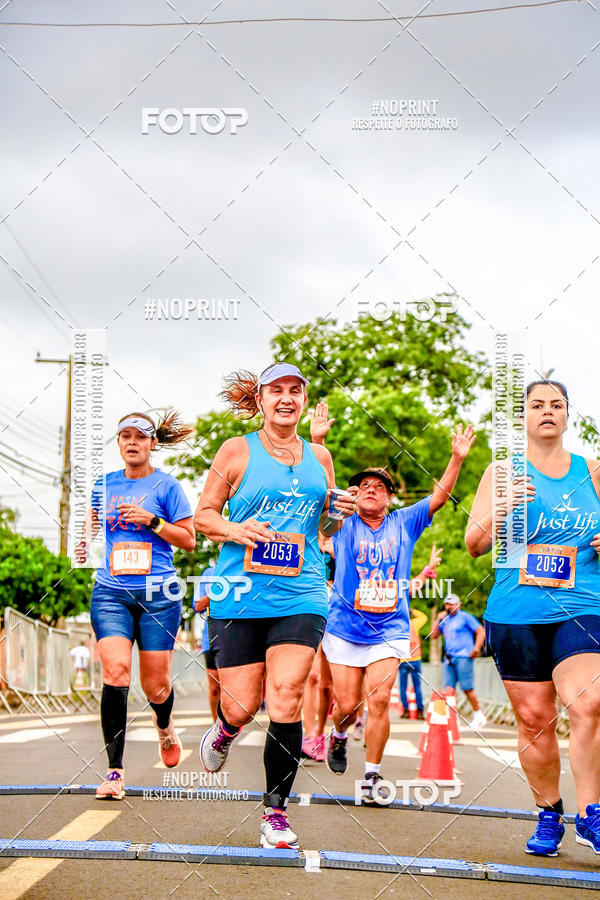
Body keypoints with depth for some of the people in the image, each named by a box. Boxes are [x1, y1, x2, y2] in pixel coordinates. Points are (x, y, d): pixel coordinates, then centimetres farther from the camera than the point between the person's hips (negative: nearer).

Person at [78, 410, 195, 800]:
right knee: (116, 671, -18)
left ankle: (165, 727, 41)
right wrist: (86, 542, 9)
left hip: (158, 595, -2)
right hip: (111, 592, 2)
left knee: (156, 685, 3)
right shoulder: (105, 484, 11)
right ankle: (115, 771, -13)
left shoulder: (166, 485, 1)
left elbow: (189, 539, 1)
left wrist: (151, 520, -12)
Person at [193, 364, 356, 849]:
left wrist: (338, 514, 1)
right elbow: (203, 515, 6)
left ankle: (276, 812, 5)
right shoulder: (237, 451, 3)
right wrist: (234, 530, -14)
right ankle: (225, 729, 38)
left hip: (300, 597, 2)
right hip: (240, 595, -1)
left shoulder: (319, 457, 13)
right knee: (242, 706, -1)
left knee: (286, 704, -10)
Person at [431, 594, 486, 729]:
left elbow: (481, 632, -2)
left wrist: (476, 648, -12)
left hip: (463, 657, -6)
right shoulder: (445, 620, 19)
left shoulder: (465, 617, 1)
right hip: (449, 658, 6)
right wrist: (438, 620, 7)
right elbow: (434, 635, 16)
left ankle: (478, 716, 3)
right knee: (448, 688, -2)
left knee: (467, 688, -8)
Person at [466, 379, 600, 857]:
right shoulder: (503, 472, 8)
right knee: (534, 719, 2)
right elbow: (474, 544, 5)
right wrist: (501, 510, -15)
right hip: (516, 614, 1)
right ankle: (549, 815, 20)